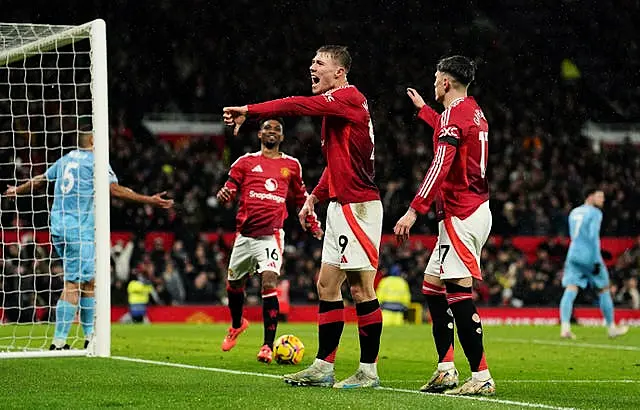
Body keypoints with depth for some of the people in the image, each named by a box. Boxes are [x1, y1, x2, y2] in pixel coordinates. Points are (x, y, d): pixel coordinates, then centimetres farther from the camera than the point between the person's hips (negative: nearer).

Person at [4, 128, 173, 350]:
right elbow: (115, 189, -13)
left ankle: (89, 336, 17)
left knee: (89, 281, 15)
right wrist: (149, 200, -13)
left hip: (58, 227, 8)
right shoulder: (96, 161, -5)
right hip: (79, 231, -8)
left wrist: (17, 191, 43)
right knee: (73, 285, -7)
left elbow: (40, 180, 25)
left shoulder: (66, 159, 15)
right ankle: (58, 342, -10)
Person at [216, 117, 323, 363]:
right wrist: (224, 194, -17)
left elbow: (301, 197, 25)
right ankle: (237, 325, 46)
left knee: (269, 283, -20)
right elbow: (230, 187, 6)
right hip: (245, 235, 2)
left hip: (271, 235, -2)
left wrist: (314, 225, 22)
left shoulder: (291, 165, 13)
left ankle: (268, 346, -18)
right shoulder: (246, 162, 10)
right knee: (234, 284, 14)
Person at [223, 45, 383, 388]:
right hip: (340, 206, 10)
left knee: (361, 288, -6)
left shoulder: (349, 97, -13)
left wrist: (247, 111, -23)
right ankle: (323, 367, 14)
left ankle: (368, 370, -1)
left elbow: (298, 106, -25)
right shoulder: (334, 105, 17)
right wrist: (315, 197, 18)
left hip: (358, 206, -10)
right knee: (327, 285, 10)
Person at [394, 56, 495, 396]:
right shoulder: (474, 112, 16)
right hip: (476, 209, 10)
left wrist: (414, 211, -28)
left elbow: (440, 166, -25)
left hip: (461, 215, -10)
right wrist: (422, 109, 56)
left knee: (459, 292, -13)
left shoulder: (454, 114, -13)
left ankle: (481, 377, -17)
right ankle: (446, 370, 12)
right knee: (433, 286, 13)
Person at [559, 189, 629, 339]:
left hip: (573, 254, 5)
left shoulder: (574, 212, 17)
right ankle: (611, 328, 20)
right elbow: (593, 236, -16)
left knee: (570, 291, -6)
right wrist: (597, 261, -17)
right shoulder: (595, 213, -5)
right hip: (589, 256, -5)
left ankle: (565, 326, -25)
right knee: (603, 290, 11)